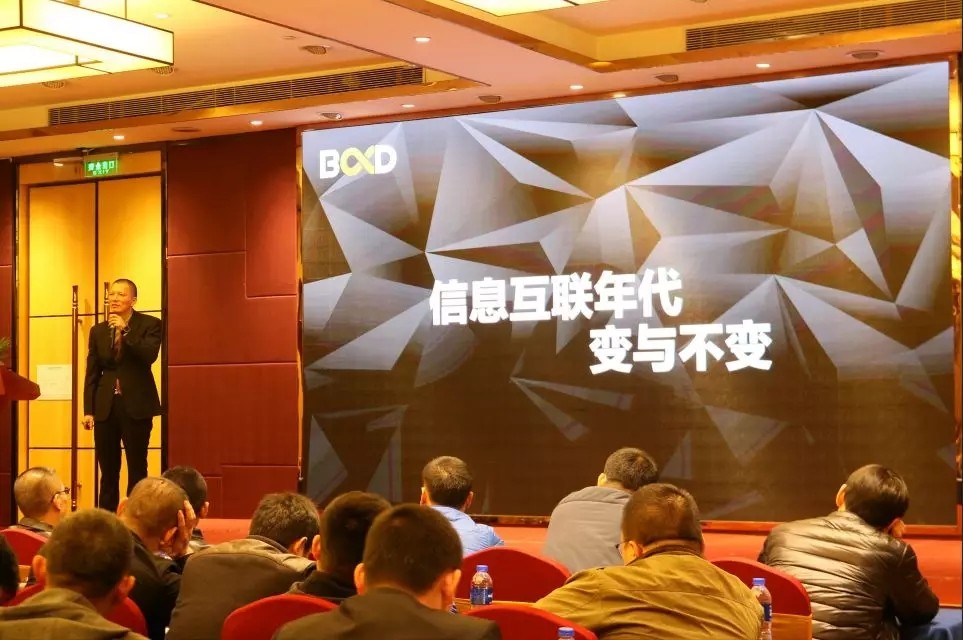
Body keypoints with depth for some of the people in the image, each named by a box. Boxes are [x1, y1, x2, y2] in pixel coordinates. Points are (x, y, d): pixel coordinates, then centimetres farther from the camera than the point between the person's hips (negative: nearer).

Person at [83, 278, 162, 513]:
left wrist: (125, 331, -17)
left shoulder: (150, 324, 1)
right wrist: (88, 410, 3)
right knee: (108, 472, 6)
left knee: (137, 470, -1)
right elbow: (92, 373, 9)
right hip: (105, 406, 3)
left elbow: (150, 355, -17)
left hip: (136, 405, -3)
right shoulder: (98, 331, 11)